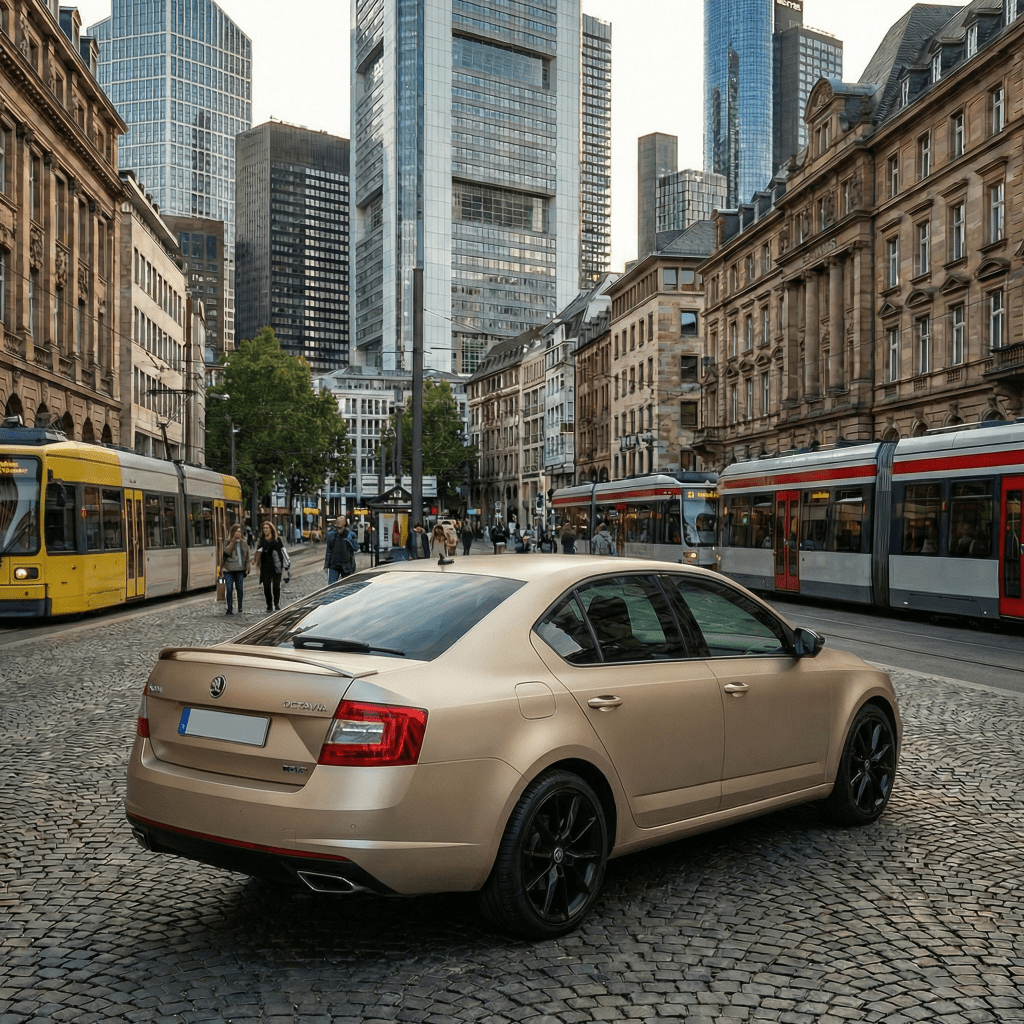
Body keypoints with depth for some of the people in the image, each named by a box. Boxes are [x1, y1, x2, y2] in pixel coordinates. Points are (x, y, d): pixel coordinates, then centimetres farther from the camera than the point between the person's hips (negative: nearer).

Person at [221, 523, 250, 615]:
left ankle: (240, 608, 15)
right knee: (229, 589, -3)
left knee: (239, 588, 6)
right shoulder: (228, 542, -1)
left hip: (240, 569, 2)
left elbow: (246, 555, 13)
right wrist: (234, 540, -19)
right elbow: (227, 551, -18)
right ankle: (229, 609, 3)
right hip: (229, 570, -2)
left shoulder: (243, 542, 9)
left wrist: (247, 567, 7)